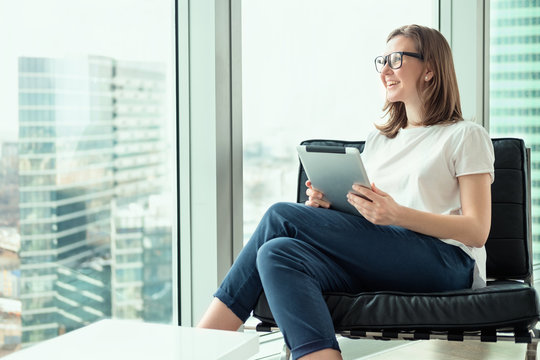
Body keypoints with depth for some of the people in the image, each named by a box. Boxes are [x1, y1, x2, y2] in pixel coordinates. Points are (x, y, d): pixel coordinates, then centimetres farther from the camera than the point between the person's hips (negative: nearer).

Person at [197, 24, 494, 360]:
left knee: (281, 217, -21)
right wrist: (328, 206, 0)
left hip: (446, 259, -6)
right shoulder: (378, 140, 28)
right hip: (378, 264, 6)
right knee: (278, 253, -26)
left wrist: (396, 214, -17)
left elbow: (477, 231, -2)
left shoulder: (466, 136, 9)